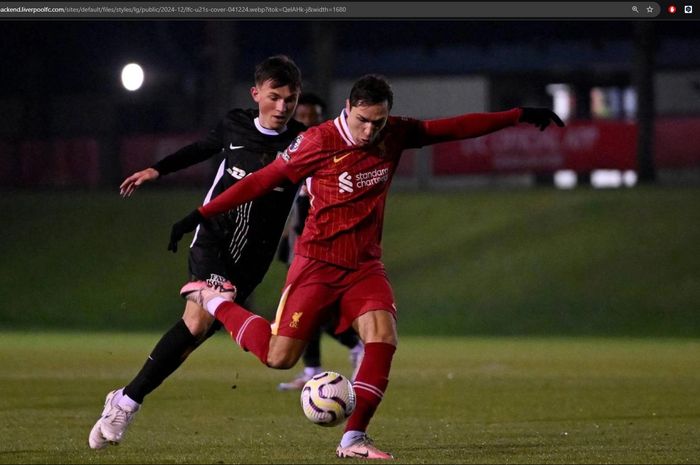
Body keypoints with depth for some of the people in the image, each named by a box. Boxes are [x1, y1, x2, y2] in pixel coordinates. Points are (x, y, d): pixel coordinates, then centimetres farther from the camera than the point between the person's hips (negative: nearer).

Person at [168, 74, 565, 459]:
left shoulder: (395, 135, 0)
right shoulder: (319, 142, -14)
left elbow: (457, 127, 6)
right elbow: (262, 181, -8)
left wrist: (520, 116, 5)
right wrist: (200, 215, -9)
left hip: (365, 265, 4)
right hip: (317, 263, -4)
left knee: (383, 335, -20)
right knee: (280, 356, -9)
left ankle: (354, 439, -13)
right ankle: (214, 301, 17)